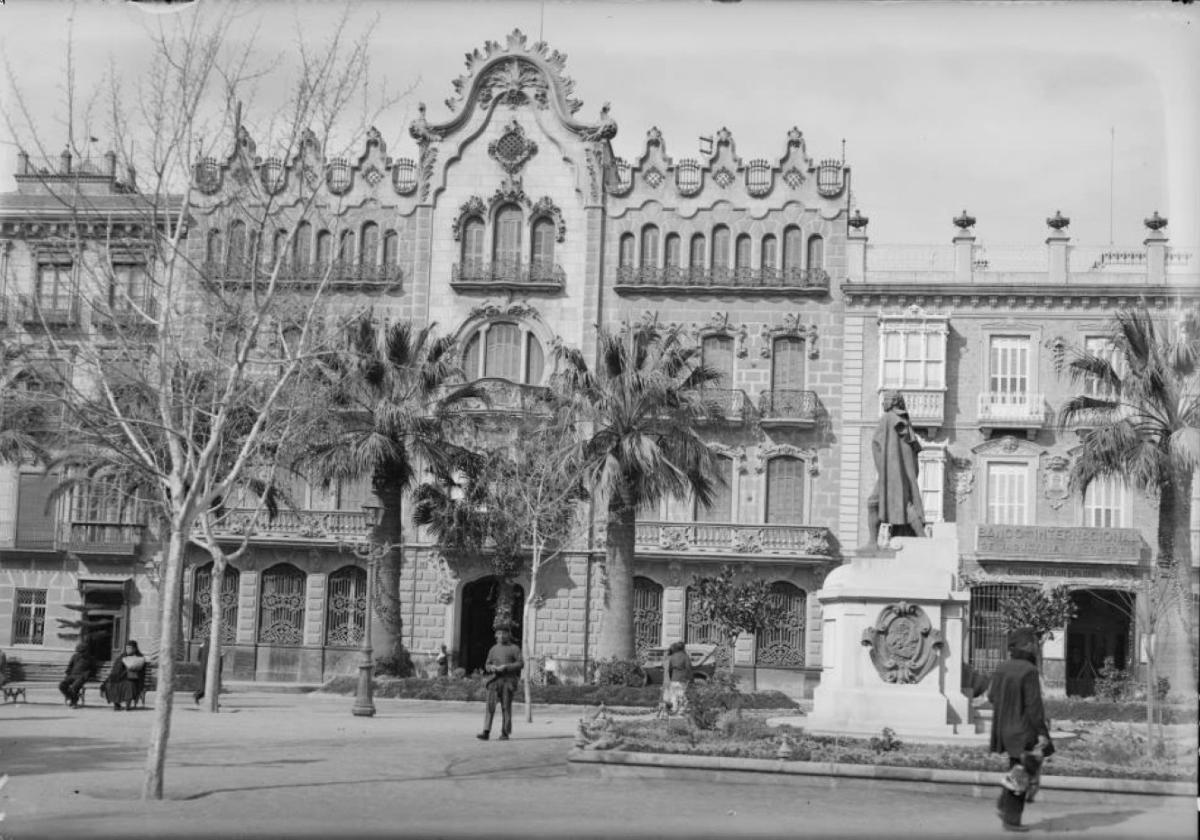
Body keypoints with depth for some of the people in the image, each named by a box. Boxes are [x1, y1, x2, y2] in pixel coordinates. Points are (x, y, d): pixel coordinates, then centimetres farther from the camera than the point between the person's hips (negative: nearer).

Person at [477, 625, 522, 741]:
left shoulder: (514, 648, 5)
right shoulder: (493, 649, 17)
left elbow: (521, 663, -4)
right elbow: (487, 665, 21)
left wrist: (505, 667, -13)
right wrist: (491, 667, -3)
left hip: (508, 680, -3)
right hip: (494, 679, 3)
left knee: (506, 707, -2)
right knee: (490, 705, -9)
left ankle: (505, 733, 6)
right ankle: (486, 732, -13)